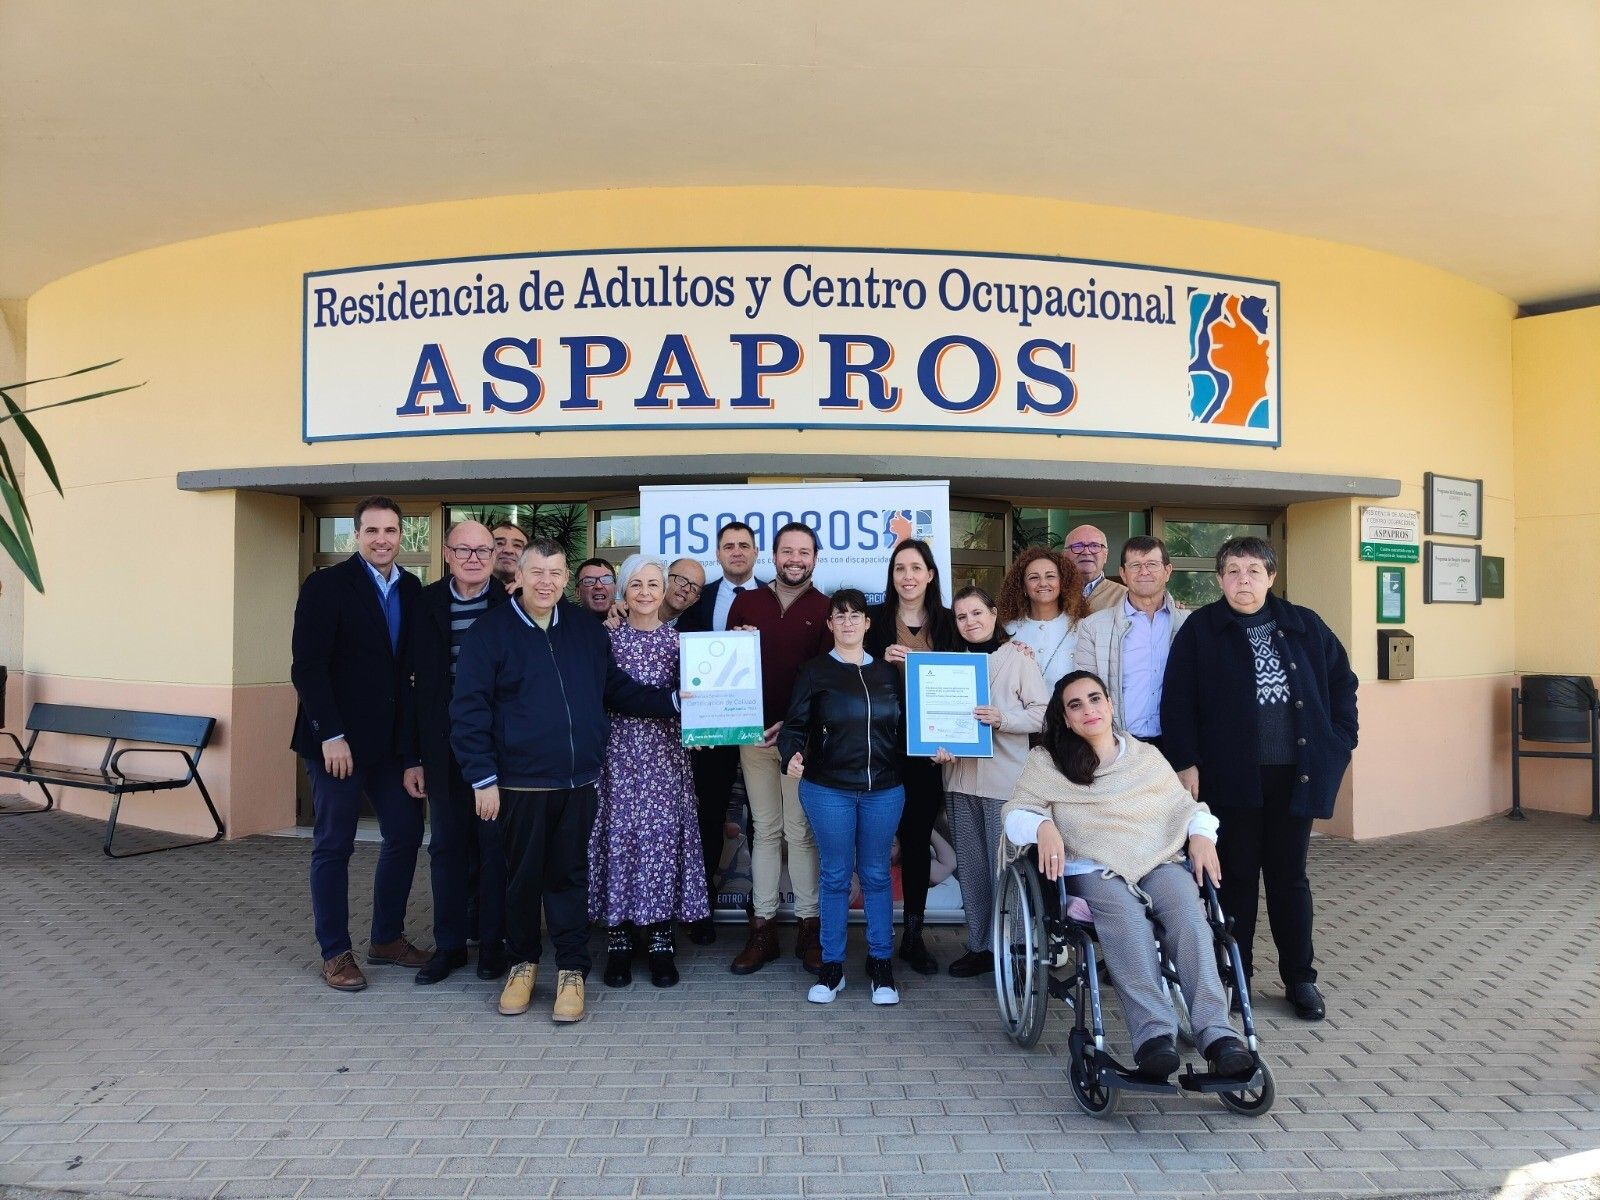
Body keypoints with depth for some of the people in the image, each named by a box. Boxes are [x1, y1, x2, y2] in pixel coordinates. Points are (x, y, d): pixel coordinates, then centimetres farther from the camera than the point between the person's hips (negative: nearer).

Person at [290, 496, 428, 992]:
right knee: (334, 846, 5)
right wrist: (331, 736, -17)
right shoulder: (326, 585, -8)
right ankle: (336, 953, 18)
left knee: (406, 835, 8)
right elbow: (307, 667, -13)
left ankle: (387, 938, 25)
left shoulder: (412, 589, 7)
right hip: (338, 741, -5)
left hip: (393, 741, 5)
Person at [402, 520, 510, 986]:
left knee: (495, 842, 8)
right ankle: (449, 943, 25)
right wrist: (413, 755, 0)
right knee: (446, 845, 11)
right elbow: (411, 683, 3)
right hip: (444, 749, 2)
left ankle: (492, 941, 22)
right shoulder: (424, 604, 2)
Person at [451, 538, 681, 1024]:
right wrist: (482, 778, -11)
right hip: (519, 782, -2)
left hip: (578, 781, 3)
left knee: (570, 876, 9)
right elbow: (468, 711, -7)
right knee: (522, 876, 11)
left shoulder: (587, 628, 7)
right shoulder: (490, 631, -5)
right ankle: (523, 962, 30)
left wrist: (673, 701, 2)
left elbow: (616, 689, 13)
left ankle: (571, 970, 21)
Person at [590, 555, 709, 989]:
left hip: (665, 752, 1)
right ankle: (619, 941, 13)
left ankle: (661, 942, 13)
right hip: (619, 750, -1)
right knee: (618, 834, 1)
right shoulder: (607, 636, 3)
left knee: (663, 835, 2)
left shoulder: (679, 638, 6)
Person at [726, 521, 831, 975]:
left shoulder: (826, 610, 1)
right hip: (754, 732, 3)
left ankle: (809, 927, 12)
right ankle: (762, 929, 15)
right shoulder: (745, 603, 10)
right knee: (765, 830, 8)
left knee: (801, 832, 1)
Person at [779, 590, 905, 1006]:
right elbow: (795, 725, -3)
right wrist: (792, 756, -21)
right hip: (828, 789, -2)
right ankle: (831, 966, 17)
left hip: (884, 790, 2)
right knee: (835, 876, 5)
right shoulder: (814, 671, 2)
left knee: (876, 875, 10)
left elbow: (904, 728, 10)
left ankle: (880, 964, 21)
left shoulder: (889, 673, 10)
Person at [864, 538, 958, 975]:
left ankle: (913, 934, 19)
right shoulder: (876, 619, 0)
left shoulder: (946, 623, 7)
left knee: (919, 838, 9)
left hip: (928, 747, 2)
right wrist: (882, 660, -17)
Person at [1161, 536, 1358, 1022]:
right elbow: (1177, 700, -6)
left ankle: (1300, 977, 24)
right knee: (1236, 876, 7)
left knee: (1290, 875, 11)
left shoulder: (1304, 626, 6)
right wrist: (1186, 762, -12)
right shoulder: (1199, 629, -3)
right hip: (1230, 775, -2)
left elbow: (1342, 681, 15)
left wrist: (1339, 741, 6)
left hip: (1295, 773, 2)